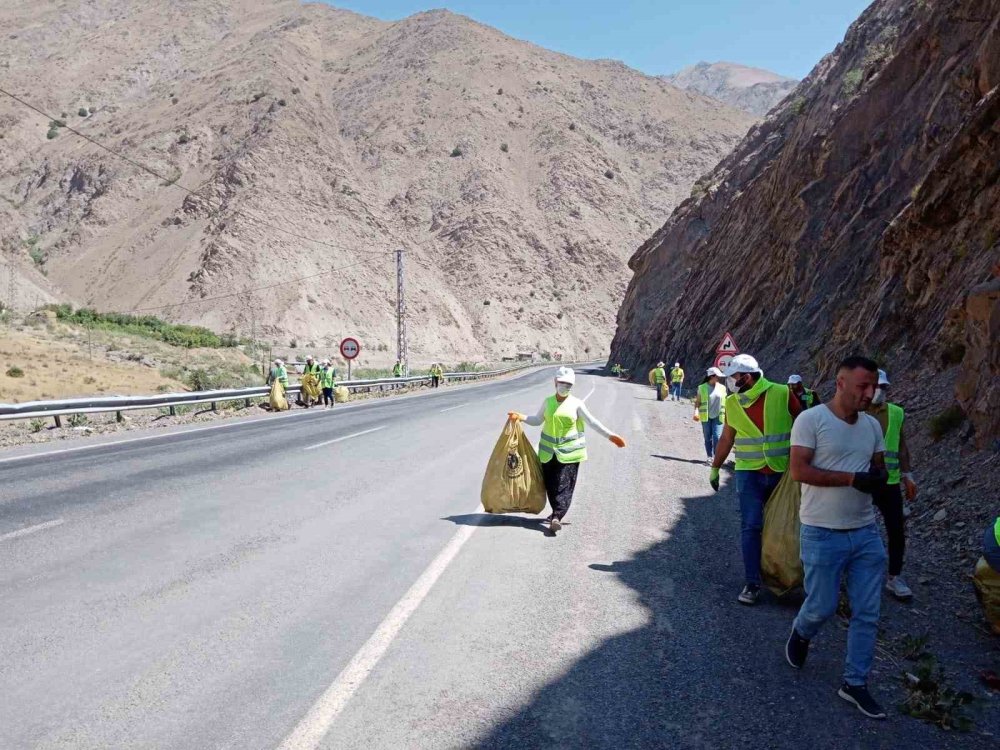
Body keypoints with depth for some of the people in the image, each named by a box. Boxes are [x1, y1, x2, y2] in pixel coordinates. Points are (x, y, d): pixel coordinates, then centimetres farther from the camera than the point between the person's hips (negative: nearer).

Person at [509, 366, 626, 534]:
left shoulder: (576, 404, -1)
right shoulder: (547, 402, 8)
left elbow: (592, 422, -1)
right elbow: (538, 420, 18)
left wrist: (610, 436, -7)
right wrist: (520, 417, 3)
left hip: (569, 451, -3)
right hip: (549, 450, 3)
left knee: (564, 485, -11)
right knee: (550, 485, 6)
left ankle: (557, 517, -15)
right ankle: (557, 514, 20)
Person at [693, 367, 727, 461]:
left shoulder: (722, 388, 5)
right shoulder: (702, 388, -2)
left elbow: (724, 402, 11)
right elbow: (697, 402, -1)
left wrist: (725, 415, 11)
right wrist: (696, 412, -16)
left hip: (718, 417, 0)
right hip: (706, 417, 0)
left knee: (717, 437, -10)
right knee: (708, 438, 7)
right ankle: (710, 456, 18)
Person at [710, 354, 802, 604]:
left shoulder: (782, 395, -12)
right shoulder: (732, 403, -2)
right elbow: (726, 438, 9)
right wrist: (715, 468, 13)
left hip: (783, 472, -1)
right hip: (749, 473, 1)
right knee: (750, 527, -3)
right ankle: (751, 584, 3)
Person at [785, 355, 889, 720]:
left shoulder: (872, 425, 8)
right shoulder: (811, 420, -13)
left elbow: (879, 466, 17)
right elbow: (799, 471, -18)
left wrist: (879, 477, -8)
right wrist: (852, 478, -23)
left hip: (866, 533, 6)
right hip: (823, 535, -6)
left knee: (867, 613, 8)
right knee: (822, 607, 4)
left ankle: (855, 683, 23)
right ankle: (800, 634, 38)